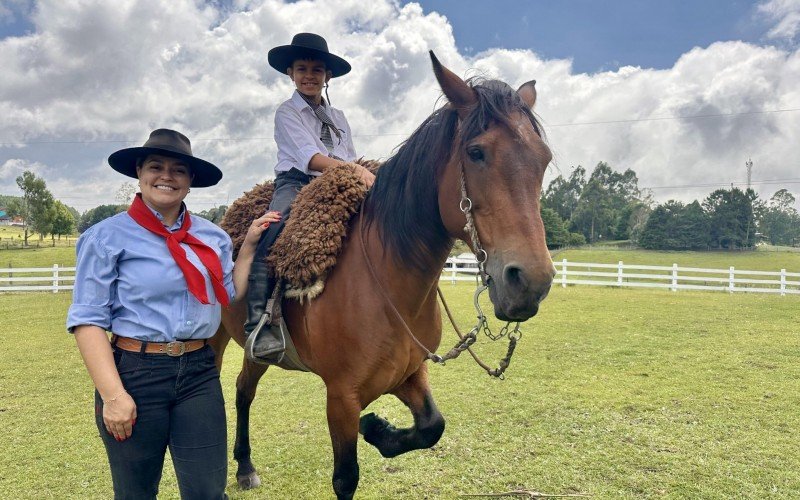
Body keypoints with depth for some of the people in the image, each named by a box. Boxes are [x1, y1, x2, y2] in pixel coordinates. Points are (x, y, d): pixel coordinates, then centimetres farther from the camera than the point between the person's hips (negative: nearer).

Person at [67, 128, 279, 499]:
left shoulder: (212, 236, 6)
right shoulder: (108, 236, -6)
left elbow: (230, 295, 10)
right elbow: (87, 320, -9)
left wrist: (249, 246, 3)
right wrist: (112, 395, -16)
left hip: (199, 373, 3)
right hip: (134, 373, -3)